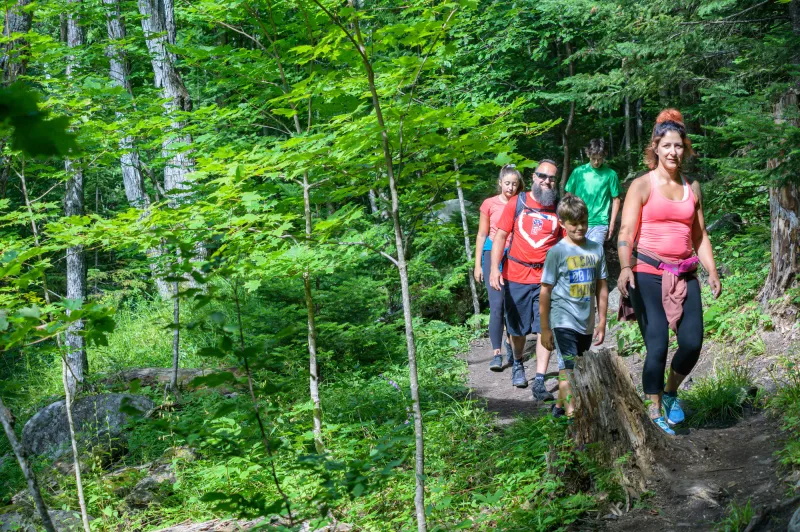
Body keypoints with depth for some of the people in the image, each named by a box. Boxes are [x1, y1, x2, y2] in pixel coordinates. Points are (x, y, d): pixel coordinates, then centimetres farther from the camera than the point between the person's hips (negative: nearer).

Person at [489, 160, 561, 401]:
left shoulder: (558, 209, 3)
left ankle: (540, 382, -8)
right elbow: (500, 236, 0)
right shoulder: (516, 203, 1)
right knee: (517, 327, 13)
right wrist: (494, 268, -11)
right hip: (516, 275, 0)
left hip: (546, 278, 0)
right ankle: (518, 363, 40)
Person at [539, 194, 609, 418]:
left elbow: (602, 288, 10)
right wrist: (545, 329, -3)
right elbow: (545, 292, -4)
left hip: (586, 322, 5)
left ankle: (559, 406, 35)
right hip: (564, 321, -5)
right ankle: (573, 416, -21)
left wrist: (602, 323, 9)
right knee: (568, 369, -15)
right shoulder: (557, 252, -7)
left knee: (576, 370, 17)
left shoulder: (596, 249, 5)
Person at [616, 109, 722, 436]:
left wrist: (712, 271, 7)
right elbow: (626, 232, -8)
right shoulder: (642, 185, -1)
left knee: (692, 343, -4)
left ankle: (671, 392, 24)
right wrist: (625, 268, -22)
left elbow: (700, 235, 18)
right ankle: (655, 411, 5)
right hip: (648, 274, -4)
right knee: (657, 345, -8)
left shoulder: (692, 189, 14)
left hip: (684, 276, 4)